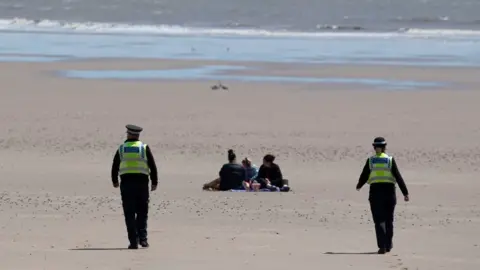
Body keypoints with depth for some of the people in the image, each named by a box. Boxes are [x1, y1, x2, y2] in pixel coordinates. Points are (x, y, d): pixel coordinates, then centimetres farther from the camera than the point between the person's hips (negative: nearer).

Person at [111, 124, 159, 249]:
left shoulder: (121, 149, 6)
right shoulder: (144, 148, 3)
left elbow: (115, 167, 11)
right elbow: (153, 166, 0)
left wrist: (115, 181, 27)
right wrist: (154, 182, 10)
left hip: (126, 183, 0)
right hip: (142, 183, 0)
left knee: (129, 214, 2)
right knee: (142, 212, 11)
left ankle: (133, 241, -4)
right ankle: (142, 238, 0)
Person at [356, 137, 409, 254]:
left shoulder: (370, 160, -1)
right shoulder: (390, 160, -2)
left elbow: (364, 176, 4)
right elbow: (398, 177, -5)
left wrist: (359, 186, 25)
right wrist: (405, 193, -3)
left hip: (375, 192, -1)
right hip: (389, 191, 1)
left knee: (379, 220, -1)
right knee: (389, 220, 15)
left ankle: (382, 246, -13)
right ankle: (388, 245, 22)